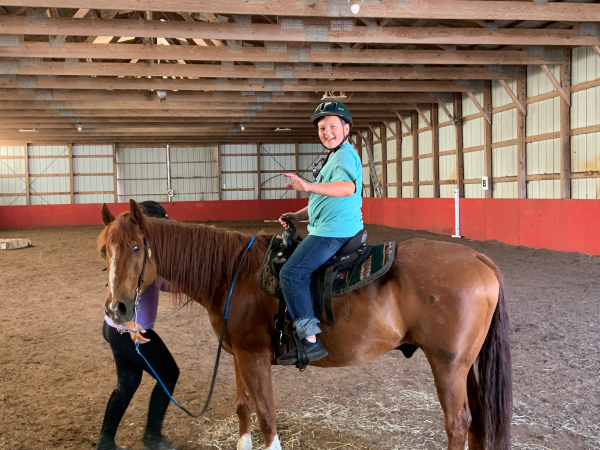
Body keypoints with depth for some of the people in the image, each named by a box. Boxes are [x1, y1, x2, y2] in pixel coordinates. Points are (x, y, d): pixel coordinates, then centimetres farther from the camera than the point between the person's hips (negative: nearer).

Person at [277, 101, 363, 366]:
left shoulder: (345, 156, -12)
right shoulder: (333, 158, 22)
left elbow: (347, 187, -34)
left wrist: (309, 186, -46)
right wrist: (298, 216, 15)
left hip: (334, 232, -11)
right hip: (326, 229, 11)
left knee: (291, 273, -22)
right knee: (293, 271, 24)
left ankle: (310, 341, -22)